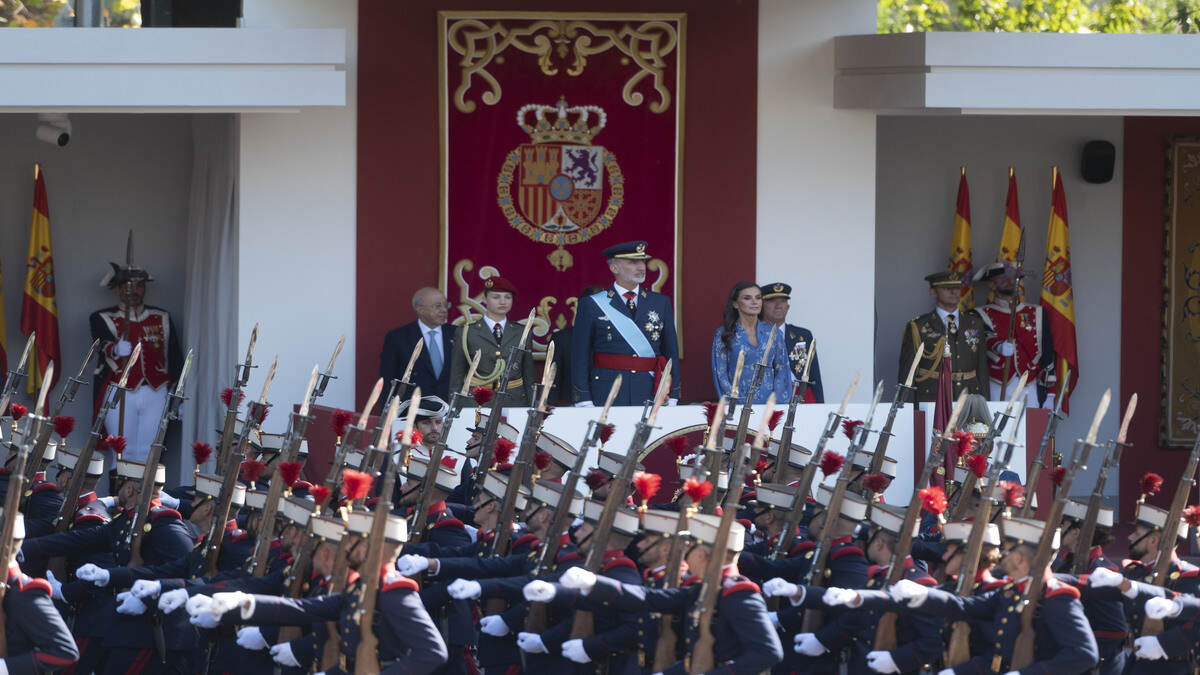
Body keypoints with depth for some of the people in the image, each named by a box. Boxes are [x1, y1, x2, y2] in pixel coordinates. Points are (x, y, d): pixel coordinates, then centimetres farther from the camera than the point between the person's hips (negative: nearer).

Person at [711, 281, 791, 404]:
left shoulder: (773, 332, 11)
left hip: (768, 402, 2)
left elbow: (781, 371, 12)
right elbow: (720, 375, 1)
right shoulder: (723, 334, 4)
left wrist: (776, 402, -3)